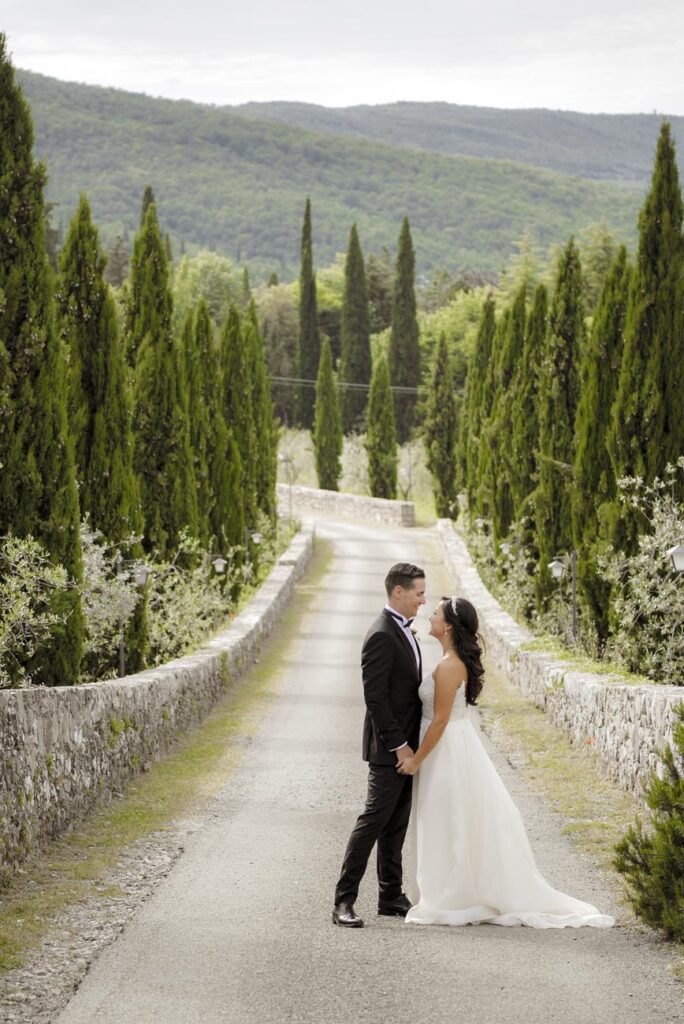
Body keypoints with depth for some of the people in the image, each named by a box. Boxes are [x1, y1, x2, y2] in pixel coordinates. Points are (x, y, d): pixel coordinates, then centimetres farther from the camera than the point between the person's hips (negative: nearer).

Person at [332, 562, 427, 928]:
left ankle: (391, 897, 18)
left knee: (396, 825, 12)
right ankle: (344, 901, -6)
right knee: (374, 819, -8)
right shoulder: (381, 636, -18)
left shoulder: (403, 630, 13)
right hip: (389, 748, -9)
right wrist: (398, 745, -20)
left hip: (406, 745, 9)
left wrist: (408, 743, 16)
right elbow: (375, 697, -22)